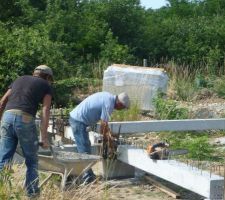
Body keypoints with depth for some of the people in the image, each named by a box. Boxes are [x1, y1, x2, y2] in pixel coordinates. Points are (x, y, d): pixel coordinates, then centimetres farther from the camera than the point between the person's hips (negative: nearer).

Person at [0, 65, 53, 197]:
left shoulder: (20, 79, 28)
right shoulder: (46, 86, 14)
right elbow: (45, 111, 1)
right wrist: (44, 136, -3)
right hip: (25, 119, -4)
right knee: (32, 161, 11)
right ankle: (32, 194, 12)